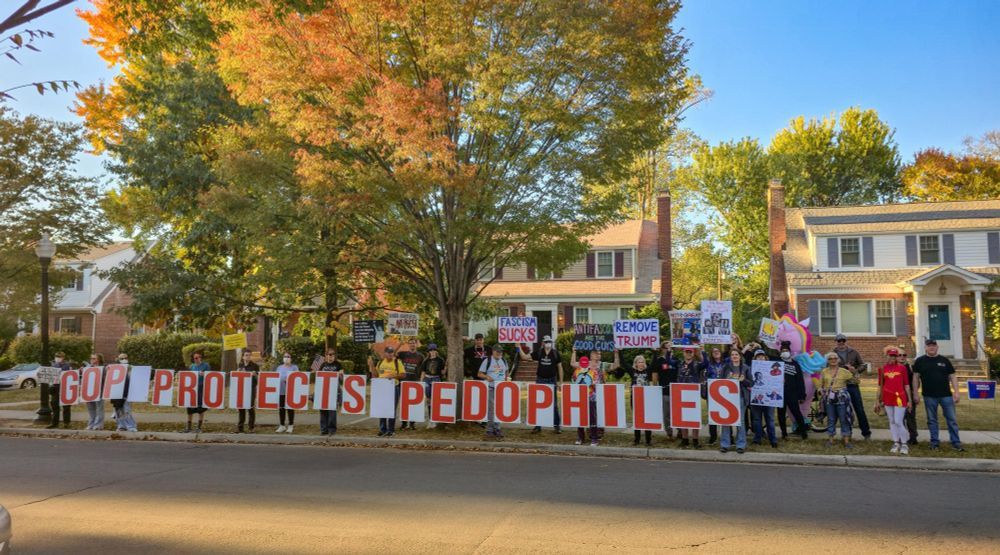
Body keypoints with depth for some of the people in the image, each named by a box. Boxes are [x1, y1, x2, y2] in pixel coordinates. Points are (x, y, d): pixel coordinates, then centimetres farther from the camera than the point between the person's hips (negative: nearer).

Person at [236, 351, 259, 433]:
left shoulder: (255, 366, 0)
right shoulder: (239, 366, 12)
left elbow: (259, 379, -2)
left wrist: (254, 375, -22)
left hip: (251, 389, -4)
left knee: (250, 408, -3)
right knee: (240, 408, 4)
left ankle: (252, 427, 6)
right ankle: (240, 427, 11)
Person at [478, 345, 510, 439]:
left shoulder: (503, 361, 8)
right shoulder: (487, 361, -7)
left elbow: (507, 371, 24)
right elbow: (480, 374, -5)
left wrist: (506, 379, 8)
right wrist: (487, 377, -22)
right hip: (491, 388, -5)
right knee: (491, 409, -3)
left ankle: (497, 429, 19)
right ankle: (489, 430, 6)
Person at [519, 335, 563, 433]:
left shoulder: (555, 353, -3)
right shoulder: (538, 352, 0)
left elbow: (560, 367, 1)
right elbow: (524, 357, 1)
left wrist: (560, 381, -2)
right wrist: (519, 347, -9)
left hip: (552, 381, -2)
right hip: (540, 380, 2)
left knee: (554, 404, 4)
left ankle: (557, 426, 12)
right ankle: (538, 426, 14)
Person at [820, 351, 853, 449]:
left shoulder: (844, 371, 1)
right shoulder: (824, 371, 7)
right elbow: (820, 385, 12)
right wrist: (822, 392, 0)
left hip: (841, 397, -2)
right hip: (829, 398, 2)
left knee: (844, 419, 0)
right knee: (831, 419, 8)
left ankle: (846, 441, 6)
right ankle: (831, 440, 15)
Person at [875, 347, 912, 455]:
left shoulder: (902, 368, 1)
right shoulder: (882, 369, 6)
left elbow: (906, 385, 4)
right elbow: (880, 386, 10)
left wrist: (909, 400, 2)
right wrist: (877, 401, 9)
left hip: (900, 397, -3)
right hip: (887, 398, 3)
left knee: (898, 422, -7)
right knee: (891, 421, 9)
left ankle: (904, 445, 6)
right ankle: (896, 443, 19)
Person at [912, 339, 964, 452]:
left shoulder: (944, 360, 6)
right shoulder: (920, 361, 3)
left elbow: (952, 377, 6)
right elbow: (916, 377, 4)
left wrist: (956, 392, -3)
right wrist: (915, 393, -2)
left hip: (946, 395, 1)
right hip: (929, 396, -1)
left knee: (952, 419, 2)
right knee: (932, 420, 7)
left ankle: (956, 442, 9)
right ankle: (934, 442, 15)